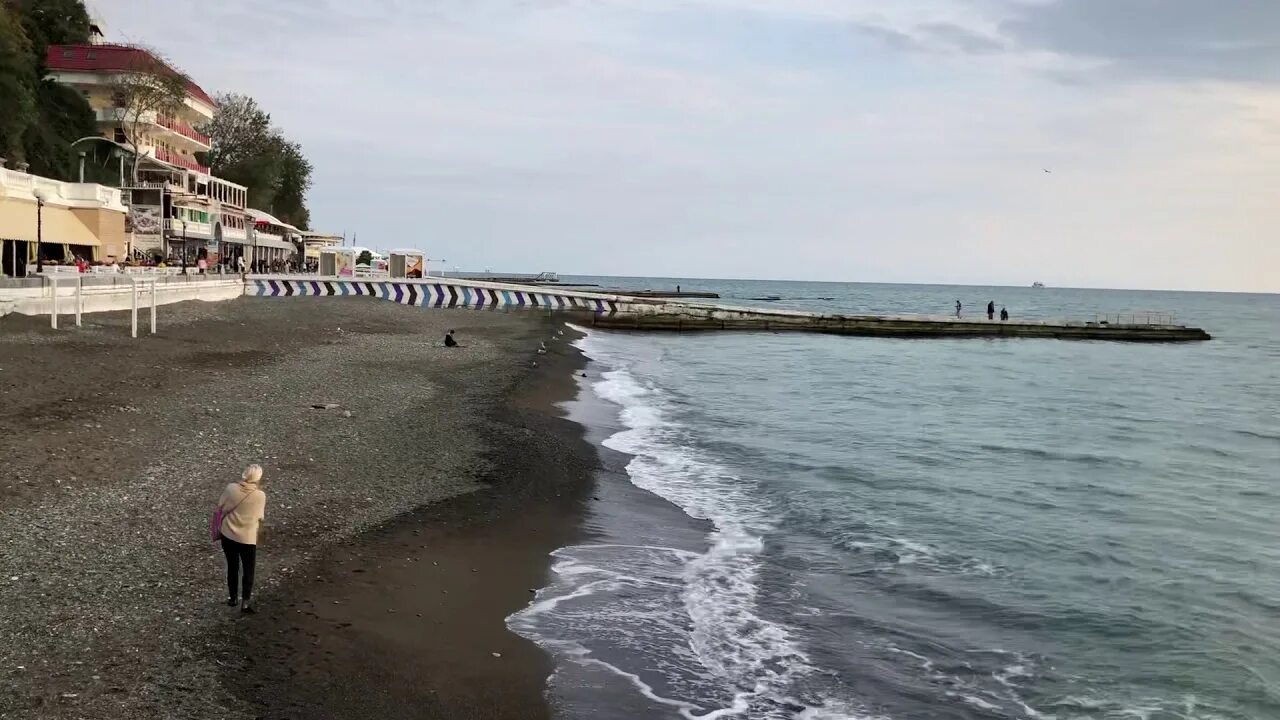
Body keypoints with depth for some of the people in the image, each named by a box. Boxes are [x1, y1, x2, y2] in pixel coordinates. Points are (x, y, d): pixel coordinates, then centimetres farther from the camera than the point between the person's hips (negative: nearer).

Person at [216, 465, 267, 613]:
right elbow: (260, 517, -6)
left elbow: (220, 506, 1)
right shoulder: (260, 496, -16)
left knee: (232, 567, 21)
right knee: (248, 570, 13)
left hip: (228, 535, 3)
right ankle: (245, 602, 12)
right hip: (247, 539, -3)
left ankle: (232, 597, 33)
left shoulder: (231, 488, -11)